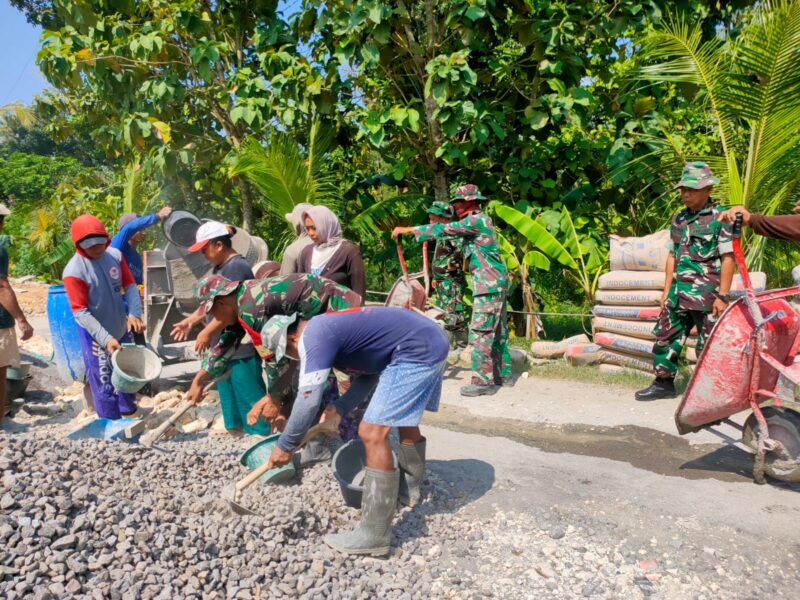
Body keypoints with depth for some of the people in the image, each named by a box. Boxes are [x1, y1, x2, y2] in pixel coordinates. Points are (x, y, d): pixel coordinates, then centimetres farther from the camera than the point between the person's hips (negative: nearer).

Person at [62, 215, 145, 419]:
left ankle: (128, 410, 48)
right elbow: (81, 312, -22)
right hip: (95, 336, -6)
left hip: (121, 329, 6)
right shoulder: (74, 271, -22)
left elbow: (130, 285, -3)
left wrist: (134, 313, -21)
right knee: (104, 385, 2)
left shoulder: (115, 255, -7)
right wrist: (106, 339, -31)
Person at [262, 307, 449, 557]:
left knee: (372, 435, -10)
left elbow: (308, 399, -19)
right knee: (405, 417, 29)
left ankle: (374, 536, -3)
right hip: (430, 341, 11)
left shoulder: (314, 338, -12)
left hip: (417, 352, -11)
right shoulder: (329, 327, 18)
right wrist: (339, 408, 14)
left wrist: (285, 446, -7)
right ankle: (408, 487, 50)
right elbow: (369, 371, 22)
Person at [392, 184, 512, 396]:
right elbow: (452, 232, 18)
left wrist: (407, 230, -14)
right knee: (497, 331, 14)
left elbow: (443, 229, -16)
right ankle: (503, 374, 22)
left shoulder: (477, 220, -11)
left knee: (480, 332, -9)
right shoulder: (477, 221, 19)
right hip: (496, 284, 10)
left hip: (489, 285, -10)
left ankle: (483, 381, -8)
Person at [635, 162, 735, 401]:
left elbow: (728, 258, -10)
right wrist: (667, 290, 13)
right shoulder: (678, 218, 12)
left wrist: (723, 296, -14)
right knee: (665, 336, 9)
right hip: (678, 294, 6)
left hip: (706, 296, -6)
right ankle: (664, 382, 22)